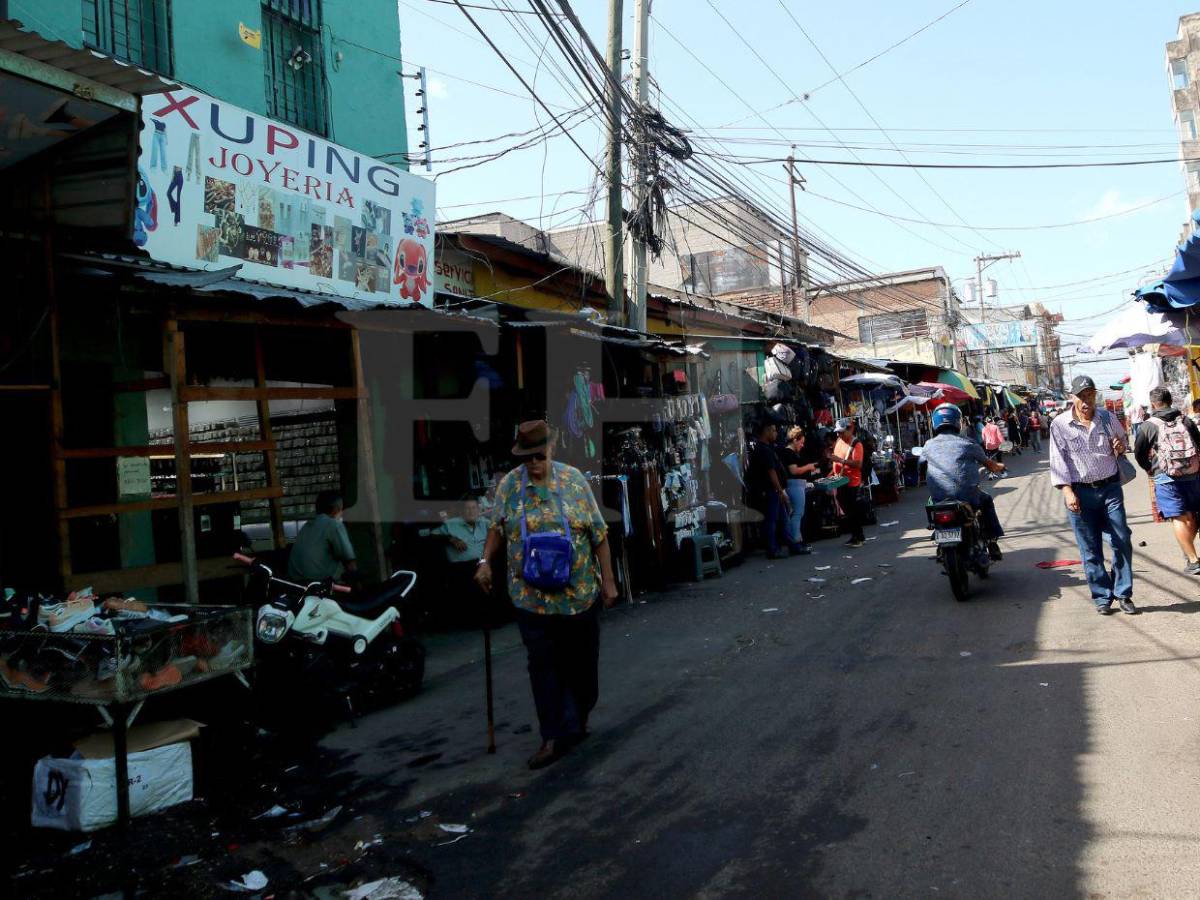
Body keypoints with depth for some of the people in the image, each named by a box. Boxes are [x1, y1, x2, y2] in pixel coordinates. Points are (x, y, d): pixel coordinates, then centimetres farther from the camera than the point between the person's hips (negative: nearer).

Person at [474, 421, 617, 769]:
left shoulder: (574, 480, -3)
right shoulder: (509, 485, 0)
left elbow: (599, 534, 0)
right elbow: (498, 527, 11)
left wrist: (608, 581, -1)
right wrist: (485, 561, -4)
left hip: (580, 593, 0)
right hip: (532, 596, 0)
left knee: (581, 661, 12)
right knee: (543, 666, 1)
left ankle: (579, 718, 34)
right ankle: (555, 736, 9)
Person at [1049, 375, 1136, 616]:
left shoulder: (1108, 418, 4)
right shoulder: (1060, 425, -4)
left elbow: (1123, 438, 22)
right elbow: (1058, 461, -5)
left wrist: (1121, 446, -3)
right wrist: (1067, 491, -12)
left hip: (1110, 488, 2)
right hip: (1080, 492, -2)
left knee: (1122, 541, 1)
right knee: (1090, 549, 3)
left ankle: (1123, 594, 15)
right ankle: (1102, 597, 13)